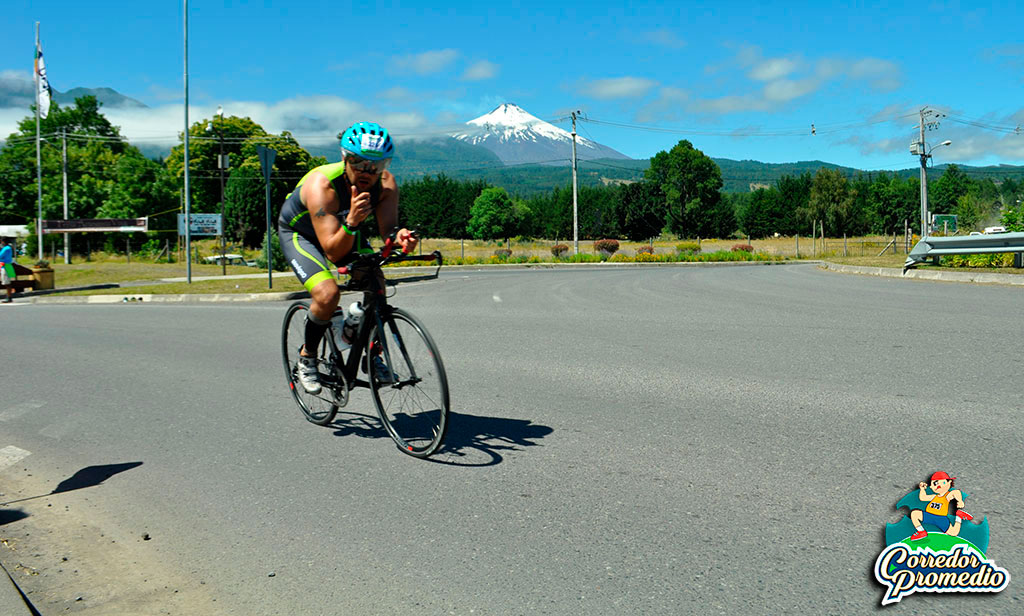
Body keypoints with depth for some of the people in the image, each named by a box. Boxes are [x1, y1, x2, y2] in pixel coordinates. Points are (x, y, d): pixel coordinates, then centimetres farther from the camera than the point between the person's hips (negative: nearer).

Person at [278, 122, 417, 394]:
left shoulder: (386, 184, -26)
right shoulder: (322, 185, -39)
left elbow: (387, 229, -28)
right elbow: (333, 252, -42)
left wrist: (399, 236, -51)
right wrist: (352, 221, -60)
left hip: (346, 229, 5)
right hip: (299, 232, -5)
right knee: (328, 294, -27)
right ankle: (307, 356, 0)